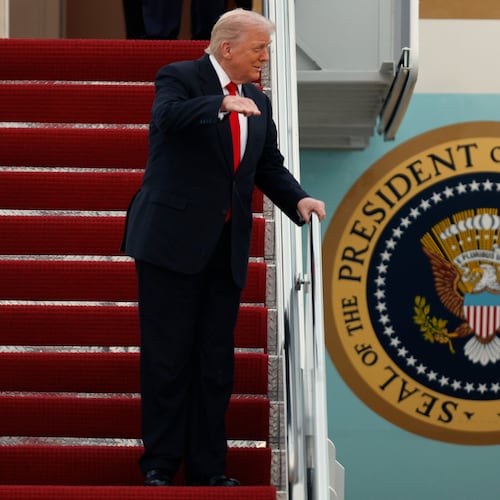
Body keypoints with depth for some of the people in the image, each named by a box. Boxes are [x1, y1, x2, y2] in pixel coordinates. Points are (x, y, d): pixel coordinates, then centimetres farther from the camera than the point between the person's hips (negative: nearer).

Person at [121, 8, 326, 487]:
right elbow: (167, 116, -25)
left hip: (226, 249, 6)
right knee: (167, 357, -1)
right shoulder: (180, 78, -5)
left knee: (216, 362, 8)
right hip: (174, 241, -6)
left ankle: (207, 468, 15)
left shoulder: (257, 102, 14)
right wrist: (222, 104, -40)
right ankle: (159, 465, 7)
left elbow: (270, 166, 12)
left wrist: (298, 200, -6)